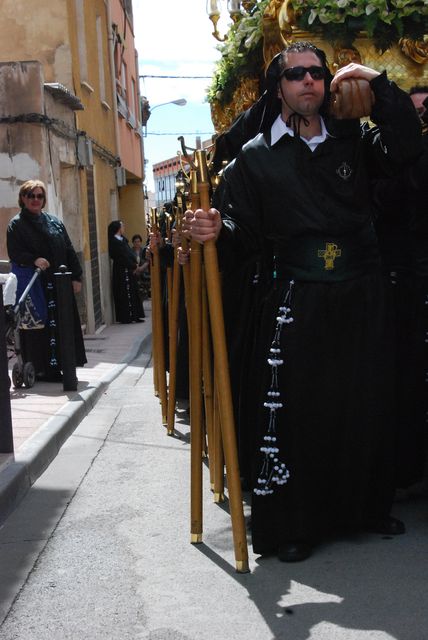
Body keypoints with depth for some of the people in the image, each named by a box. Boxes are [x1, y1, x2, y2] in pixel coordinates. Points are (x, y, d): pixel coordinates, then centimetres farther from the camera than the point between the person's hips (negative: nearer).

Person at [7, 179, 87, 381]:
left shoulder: (54, 221, 15)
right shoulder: (16, 224, 2)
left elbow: (69, 250, 13)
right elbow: (14, 253, -6)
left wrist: (76, 277, 6)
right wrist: (34, 260, -24)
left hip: (59, 282, 5)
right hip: (32, 283, -5)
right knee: (39, 326, -5)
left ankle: (61, 365, 11)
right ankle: (43, 368, 0)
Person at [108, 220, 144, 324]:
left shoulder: (122, 239, 11)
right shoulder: (115, 242, -16)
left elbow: (130, 253, 11)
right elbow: (124, 257, -17)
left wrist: (135, 265, -1)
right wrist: (135, 267, -11)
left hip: (129, 270, 9)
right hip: (122, 271, -9)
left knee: (132, 292, 11)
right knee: (125, 293, -3)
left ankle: (134, 315, 16)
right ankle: (126, 317, 4)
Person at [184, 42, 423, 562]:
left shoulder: (352, 139, 10)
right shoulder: (256, 156, 3)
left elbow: (406, 148, -7)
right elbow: (245, 236, -2)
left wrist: (377, 83, -7)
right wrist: (217, 233, -23)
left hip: (360, 294, 3)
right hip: (293, 299, -3)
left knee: (365, 403, 12)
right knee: (292, 409, -2)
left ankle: (367, 505, 32)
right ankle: (292, 526, 13)